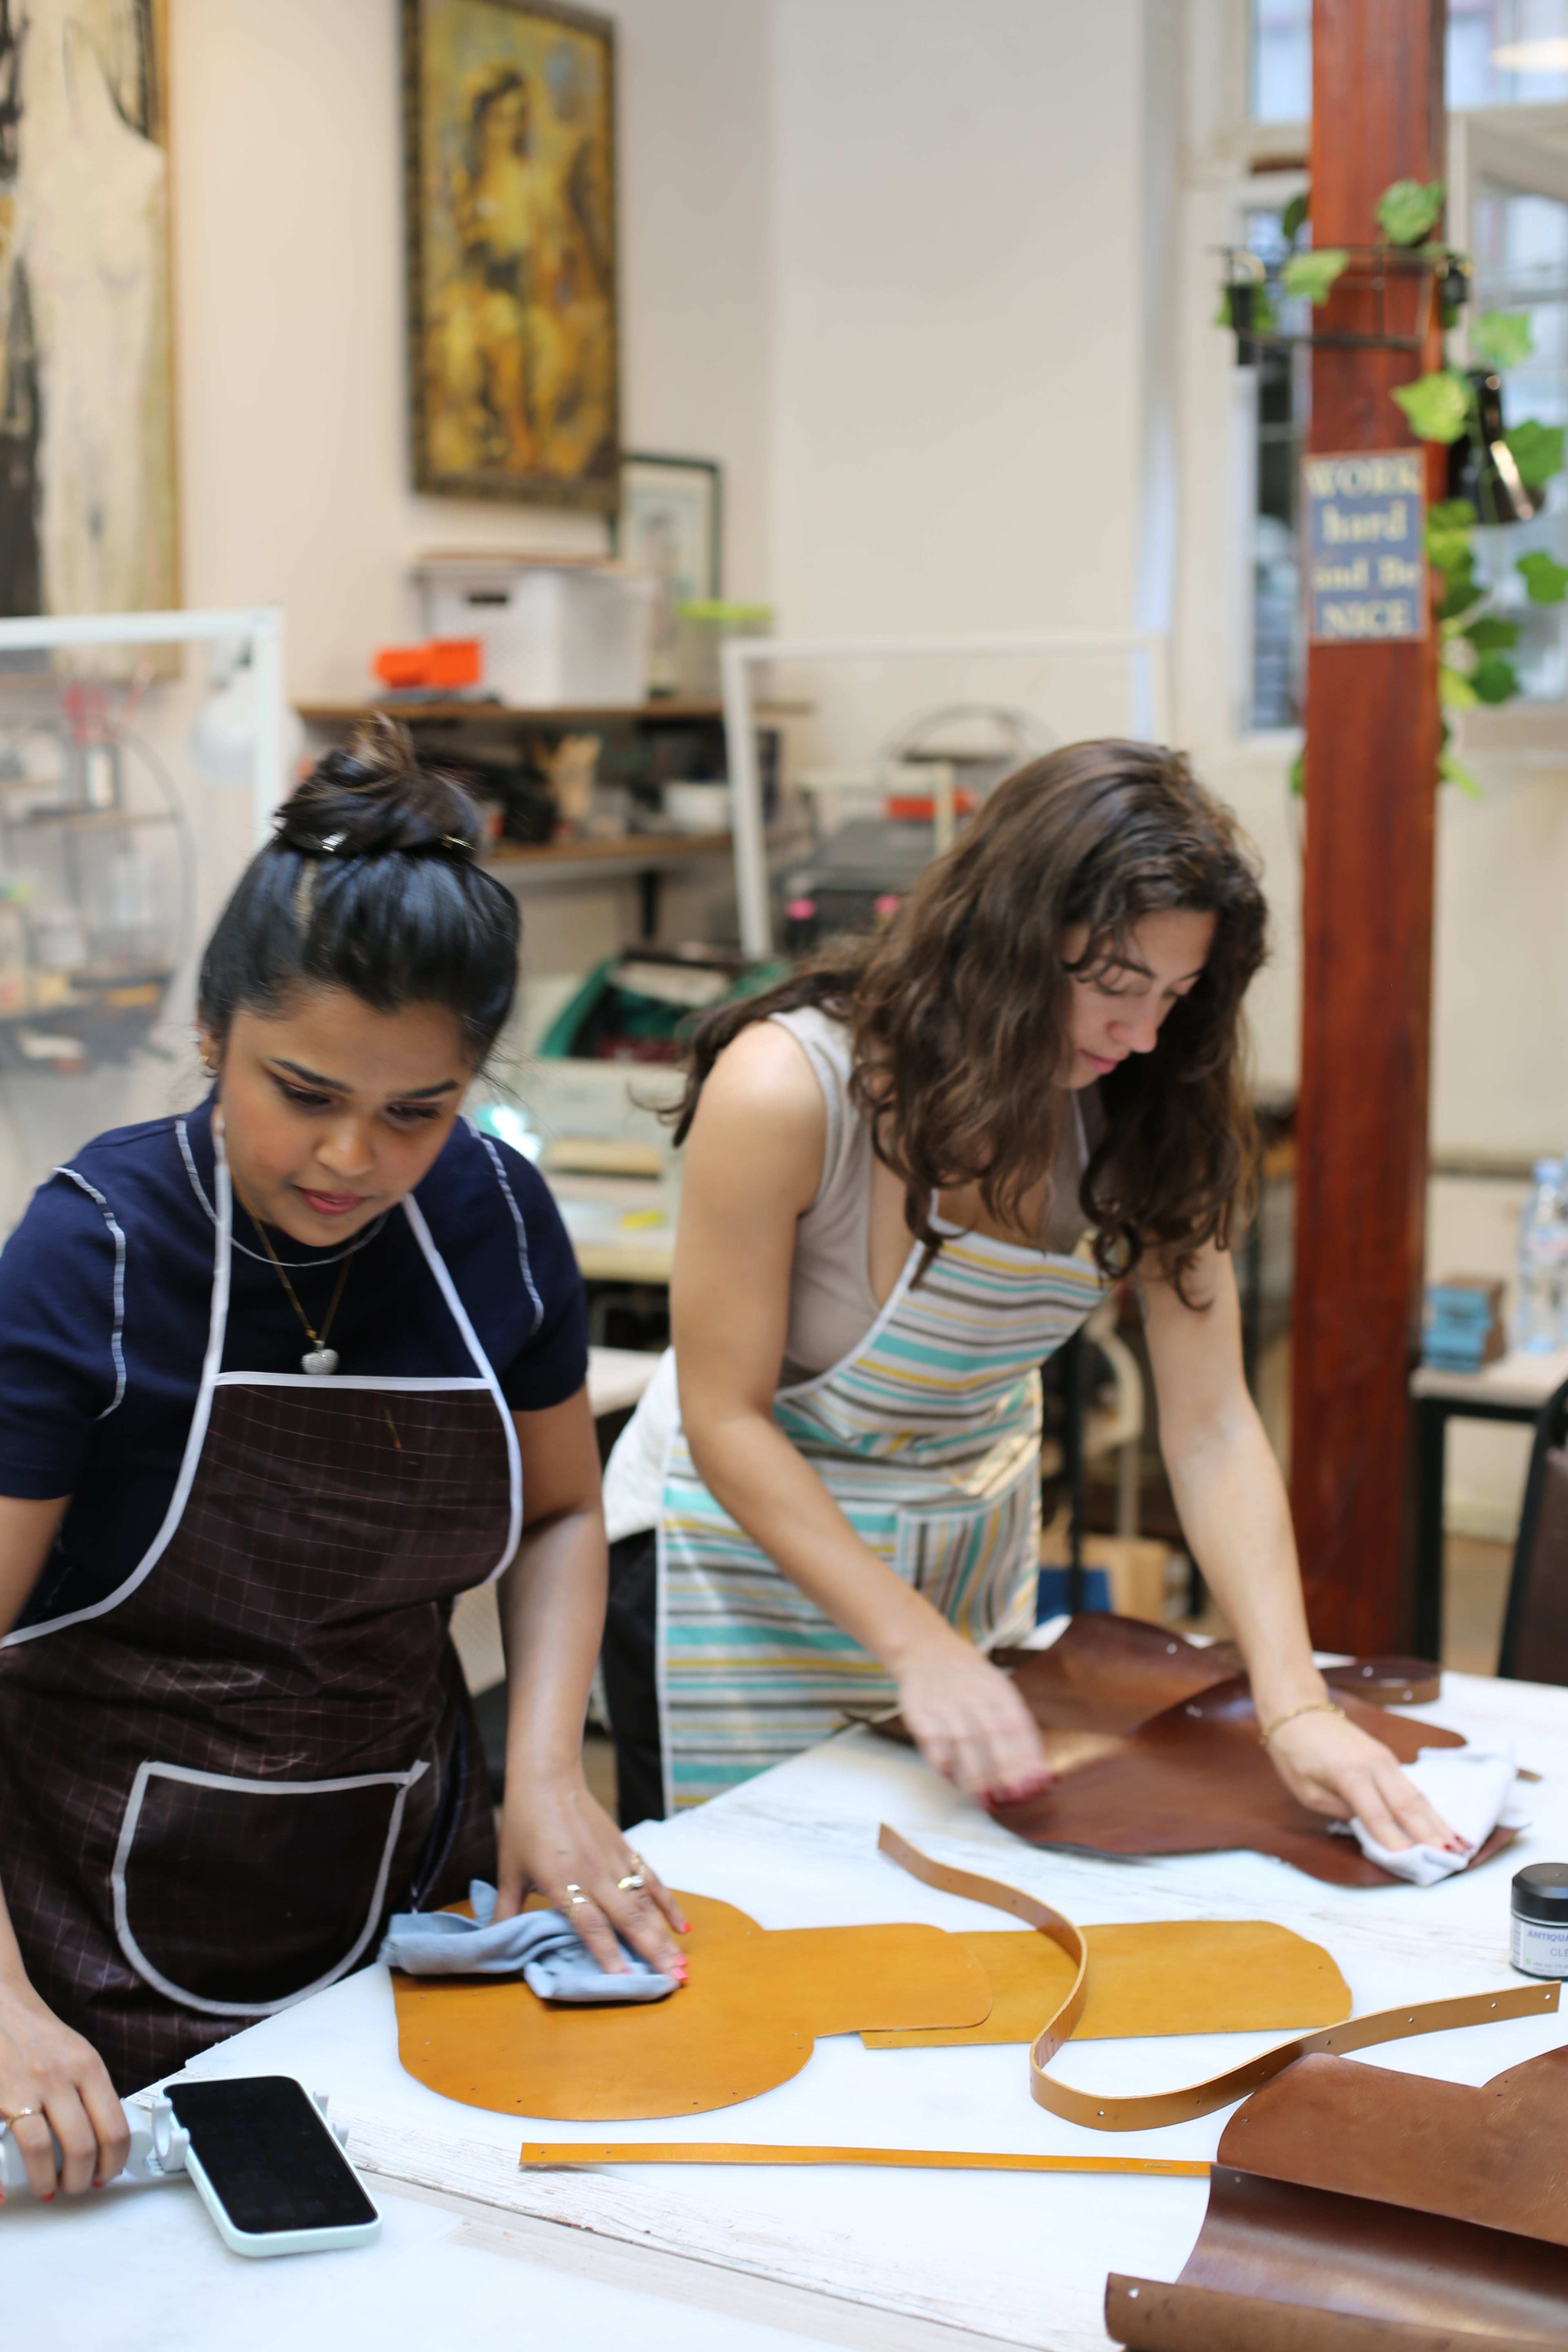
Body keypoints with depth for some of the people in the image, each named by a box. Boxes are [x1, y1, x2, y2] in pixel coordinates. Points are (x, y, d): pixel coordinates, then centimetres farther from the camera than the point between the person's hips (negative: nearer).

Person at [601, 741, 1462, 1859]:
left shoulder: (1142, 1112, -14)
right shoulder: (787, 1087, -28)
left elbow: (1212, 1425, -17)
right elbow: (726, 1418, -22)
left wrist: (1296, 1708, -27)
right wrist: (919, 1647, -29)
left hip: (976, 1537, 5)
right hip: (751, 1539, -4)